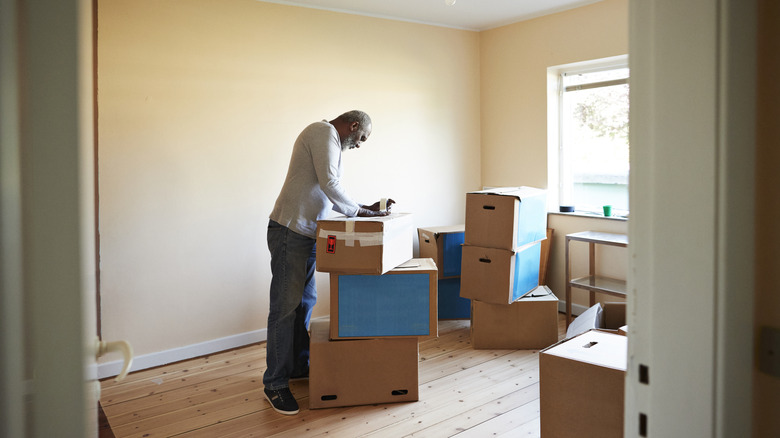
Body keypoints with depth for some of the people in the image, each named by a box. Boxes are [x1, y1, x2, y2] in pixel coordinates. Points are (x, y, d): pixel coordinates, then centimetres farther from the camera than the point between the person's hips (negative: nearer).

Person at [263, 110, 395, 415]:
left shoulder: (330, 142, 24)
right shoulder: (324, 132, -8)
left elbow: (329, 198, 24)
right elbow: (329, 184, -19)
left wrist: (366, 208, 15)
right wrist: (361, 212, -9)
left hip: (306, 235, 11)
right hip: (290, 231, -11)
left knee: (305, 302, 15)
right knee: (285, 307, -6)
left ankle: (298, 366, 28)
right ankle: (275, 384, 2)